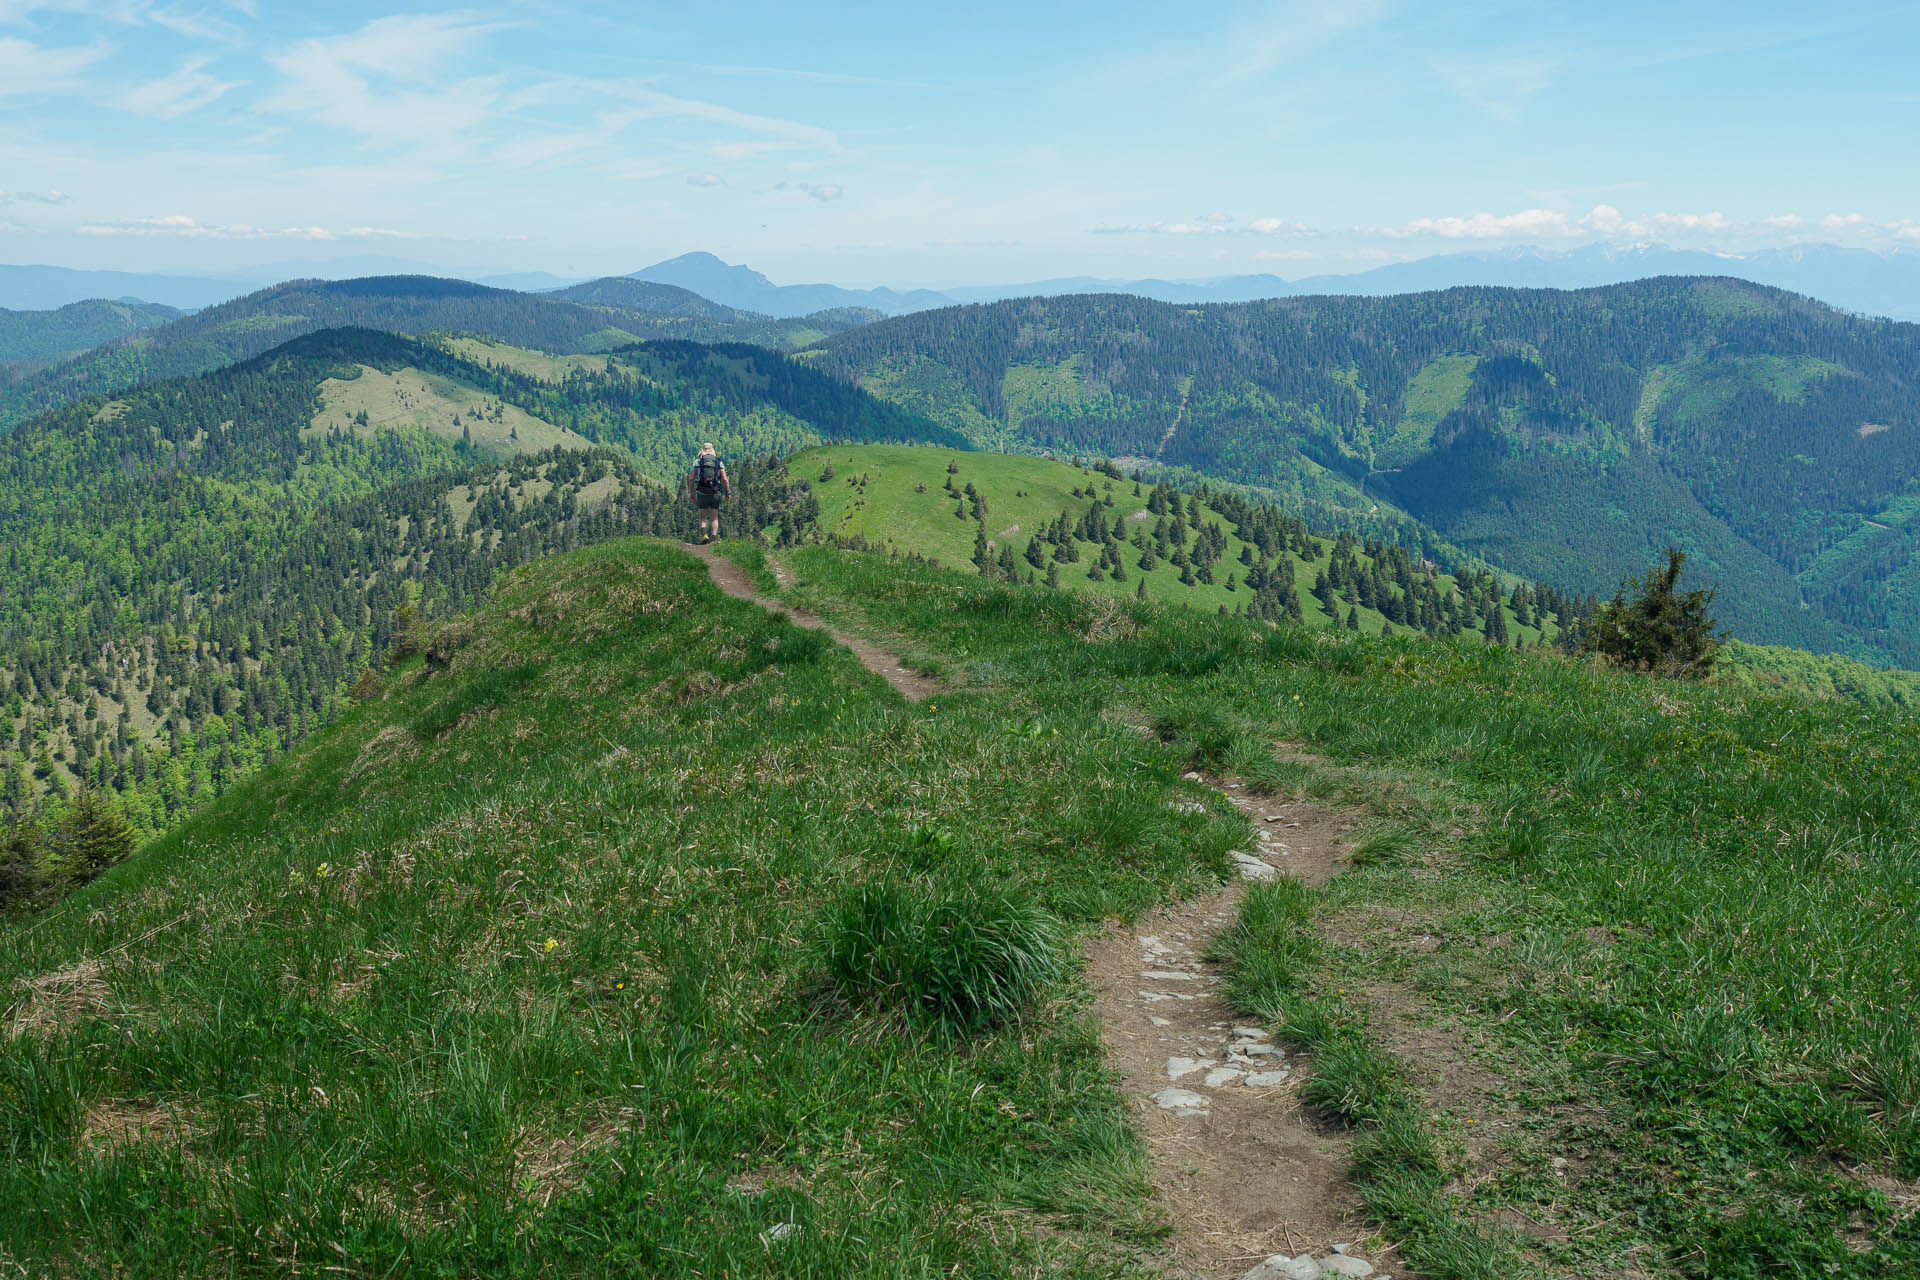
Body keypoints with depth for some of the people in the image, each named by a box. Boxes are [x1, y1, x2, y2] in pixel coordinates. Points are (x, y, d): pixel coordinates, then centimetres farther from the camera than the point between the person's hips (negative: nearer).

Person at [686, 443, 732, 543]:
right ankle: (713, 538, -1)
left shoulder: (697, 461, 5)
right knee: (714, 518, 11)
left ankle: (704, 534, -12)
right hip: (715, 493, 0)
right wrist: (728, 492, 9)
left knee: (702, 517, 12)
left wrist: (691, 493, 8)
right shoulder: (719, 462, 5)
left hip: (702, 493, 0)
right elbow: (725, 479, -2)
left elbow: (691, 478, 0)